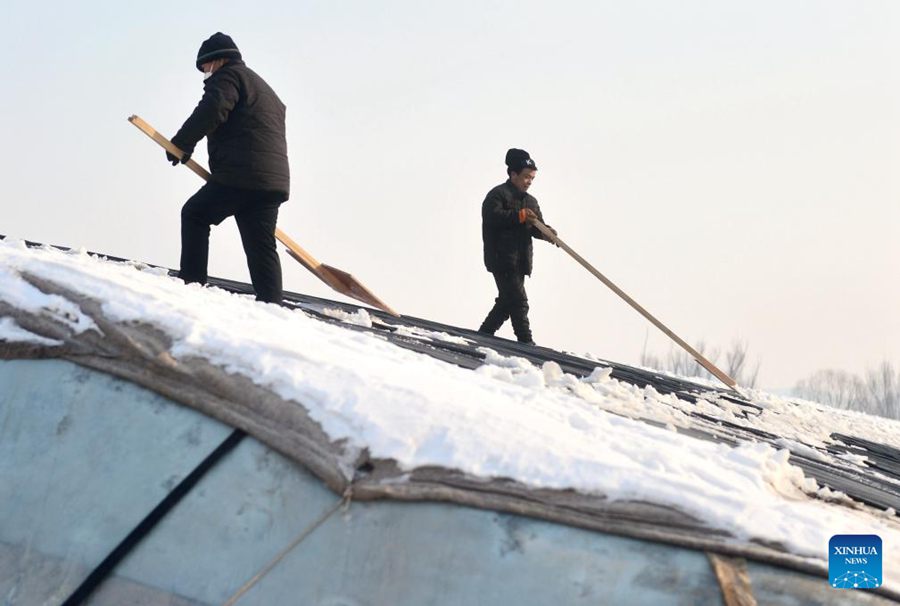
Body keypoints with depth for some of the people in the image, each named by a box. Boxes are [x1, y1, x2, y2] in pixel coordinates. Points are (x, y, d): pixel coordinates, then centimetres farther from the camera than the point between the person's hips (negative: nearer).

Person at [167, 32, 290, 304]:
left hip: (240, 176, -8)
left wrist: (182, 143, -6)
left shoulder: (228, 75, 3)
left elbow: (211, 110, -15)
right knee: (261, 248, 4)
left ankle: (192, 281, 7)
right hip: (275, 180, 8)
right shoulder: (266, 90, 33)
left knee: (195, 214, 11)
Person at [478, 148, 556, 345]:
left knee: (506, 302, 11)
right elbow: (492, 216, -21)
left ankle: (483, 334, 21)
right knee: (518, 300, -13)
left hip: (521, 261, 9)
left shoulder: (531, 201, 22)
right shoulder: (498, 194, -4)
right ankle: (525, 341, -13)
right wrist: (520, 216, -22)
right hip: (502, 259, -9)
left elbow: (537, 228, 16)